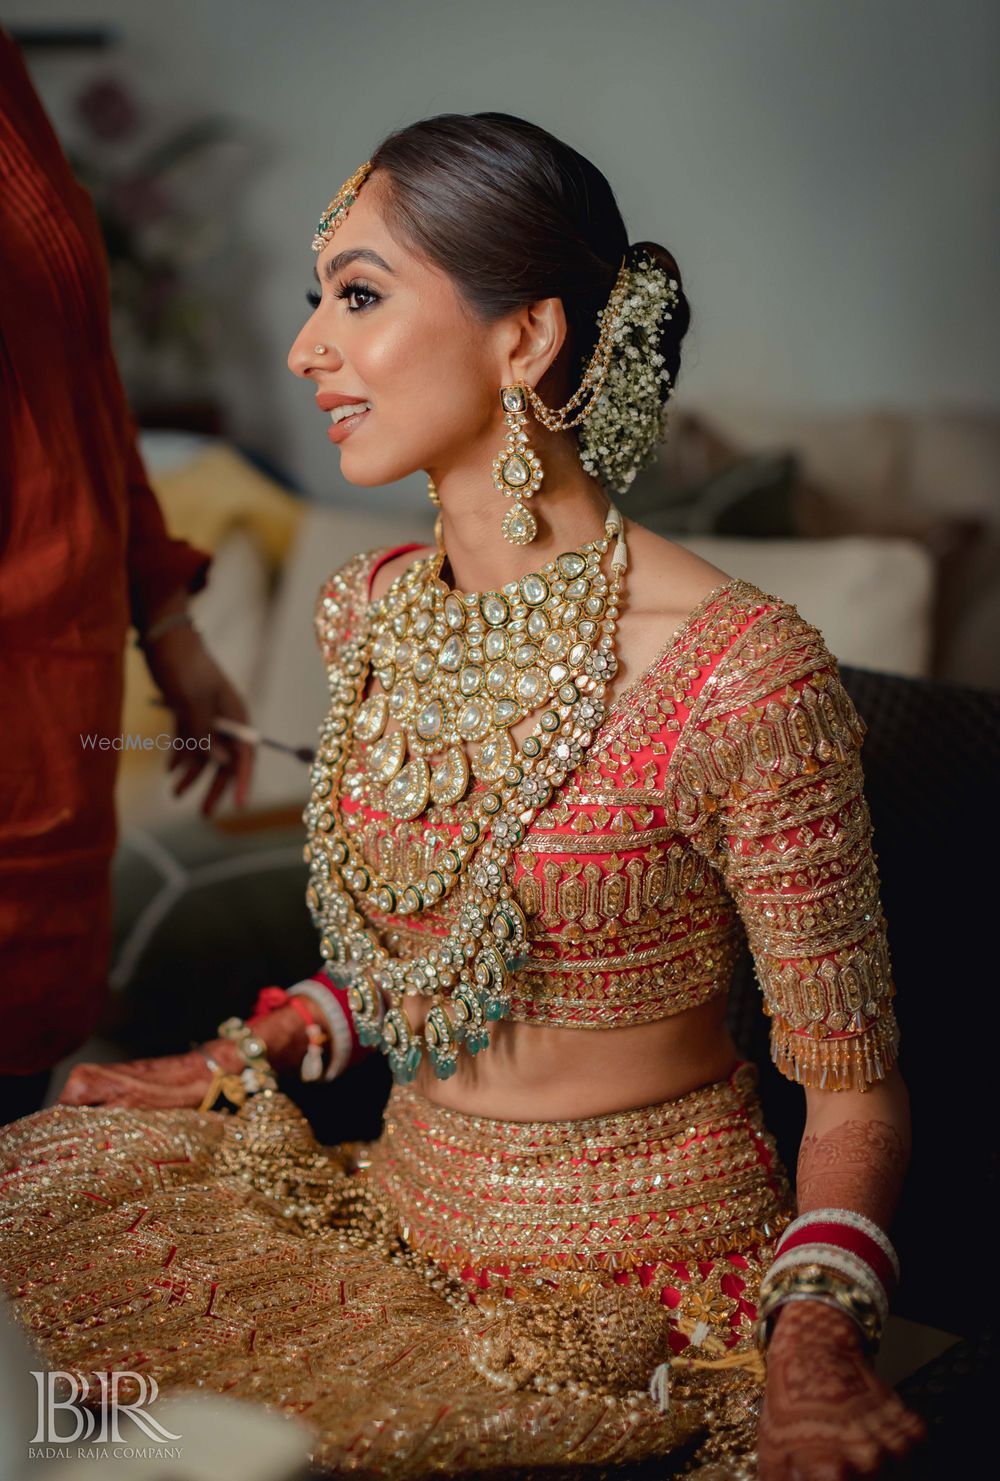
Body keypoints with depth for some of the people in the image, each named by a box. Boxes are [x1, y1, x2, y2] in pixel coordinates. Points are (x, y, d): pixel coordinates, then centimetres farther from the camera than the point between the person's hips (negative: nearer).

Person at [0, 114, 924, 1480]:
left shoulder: (740, 675, -22)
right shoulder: (368, 616, -1)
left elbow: (853, 1095, -14)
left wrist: (816, 1340, -29)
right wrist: (243, 1054, 9)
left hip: (635, 1292, -6)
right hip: (407, 1212, 7)